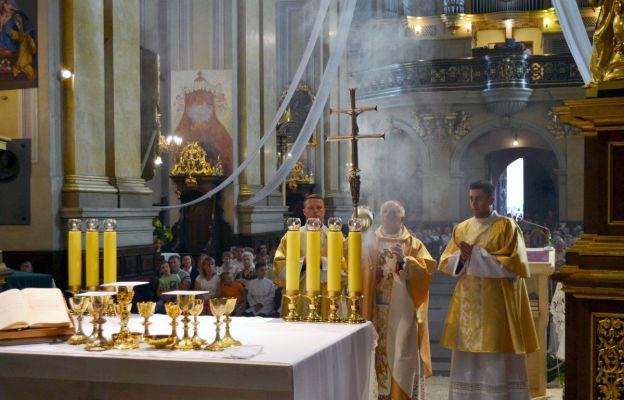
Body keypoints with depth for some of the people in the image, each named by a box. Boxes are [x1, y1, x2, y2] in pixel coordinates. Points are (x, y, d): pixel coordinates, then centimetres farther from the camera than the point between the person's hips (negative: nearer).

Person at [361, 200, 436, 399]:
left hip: (402, 311, -2)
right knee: (378, 353, 4)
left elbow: (428, 269, -8)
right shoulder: (370, 243, 11)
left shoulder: (414, 244, 4)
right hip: (377, 310, 2)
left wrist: (404, 260, -18)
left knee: (402, 355, -4)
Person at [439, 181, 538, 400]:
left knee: (497, 363, -4)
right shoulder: (461, 229, 12)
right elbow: (446, 263, 12)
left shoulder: (506, 226, -3)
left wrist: (475, 255, -14)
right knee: (467, 363, 5)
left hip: (496, 305, -5)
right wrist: (462, 257, -10)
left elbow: (514, 264, -11)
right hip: (468, 304, 5)